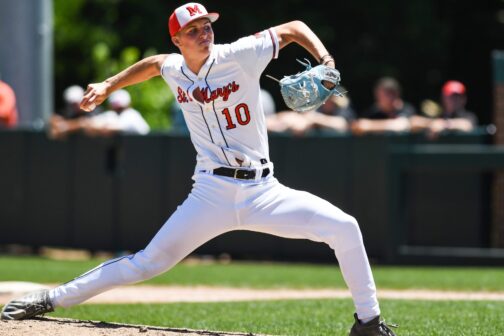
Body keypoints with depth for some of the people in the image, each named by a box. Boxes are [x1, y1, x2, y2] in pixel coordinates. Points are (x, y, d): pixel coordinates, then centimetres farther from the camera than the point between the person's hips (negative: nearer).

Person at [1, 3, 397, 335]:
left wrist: (325, 63, -15)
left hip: (262, 191, 0)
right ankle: (52, 300, 0)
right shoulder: (174, 69, 3)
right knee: (148, 262, -7)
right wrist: (108, 86, 26)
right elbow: (153, 63, 29)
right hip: (212, 195, 1)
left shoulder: (240, 56, -7)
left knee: (344, 228, -14)